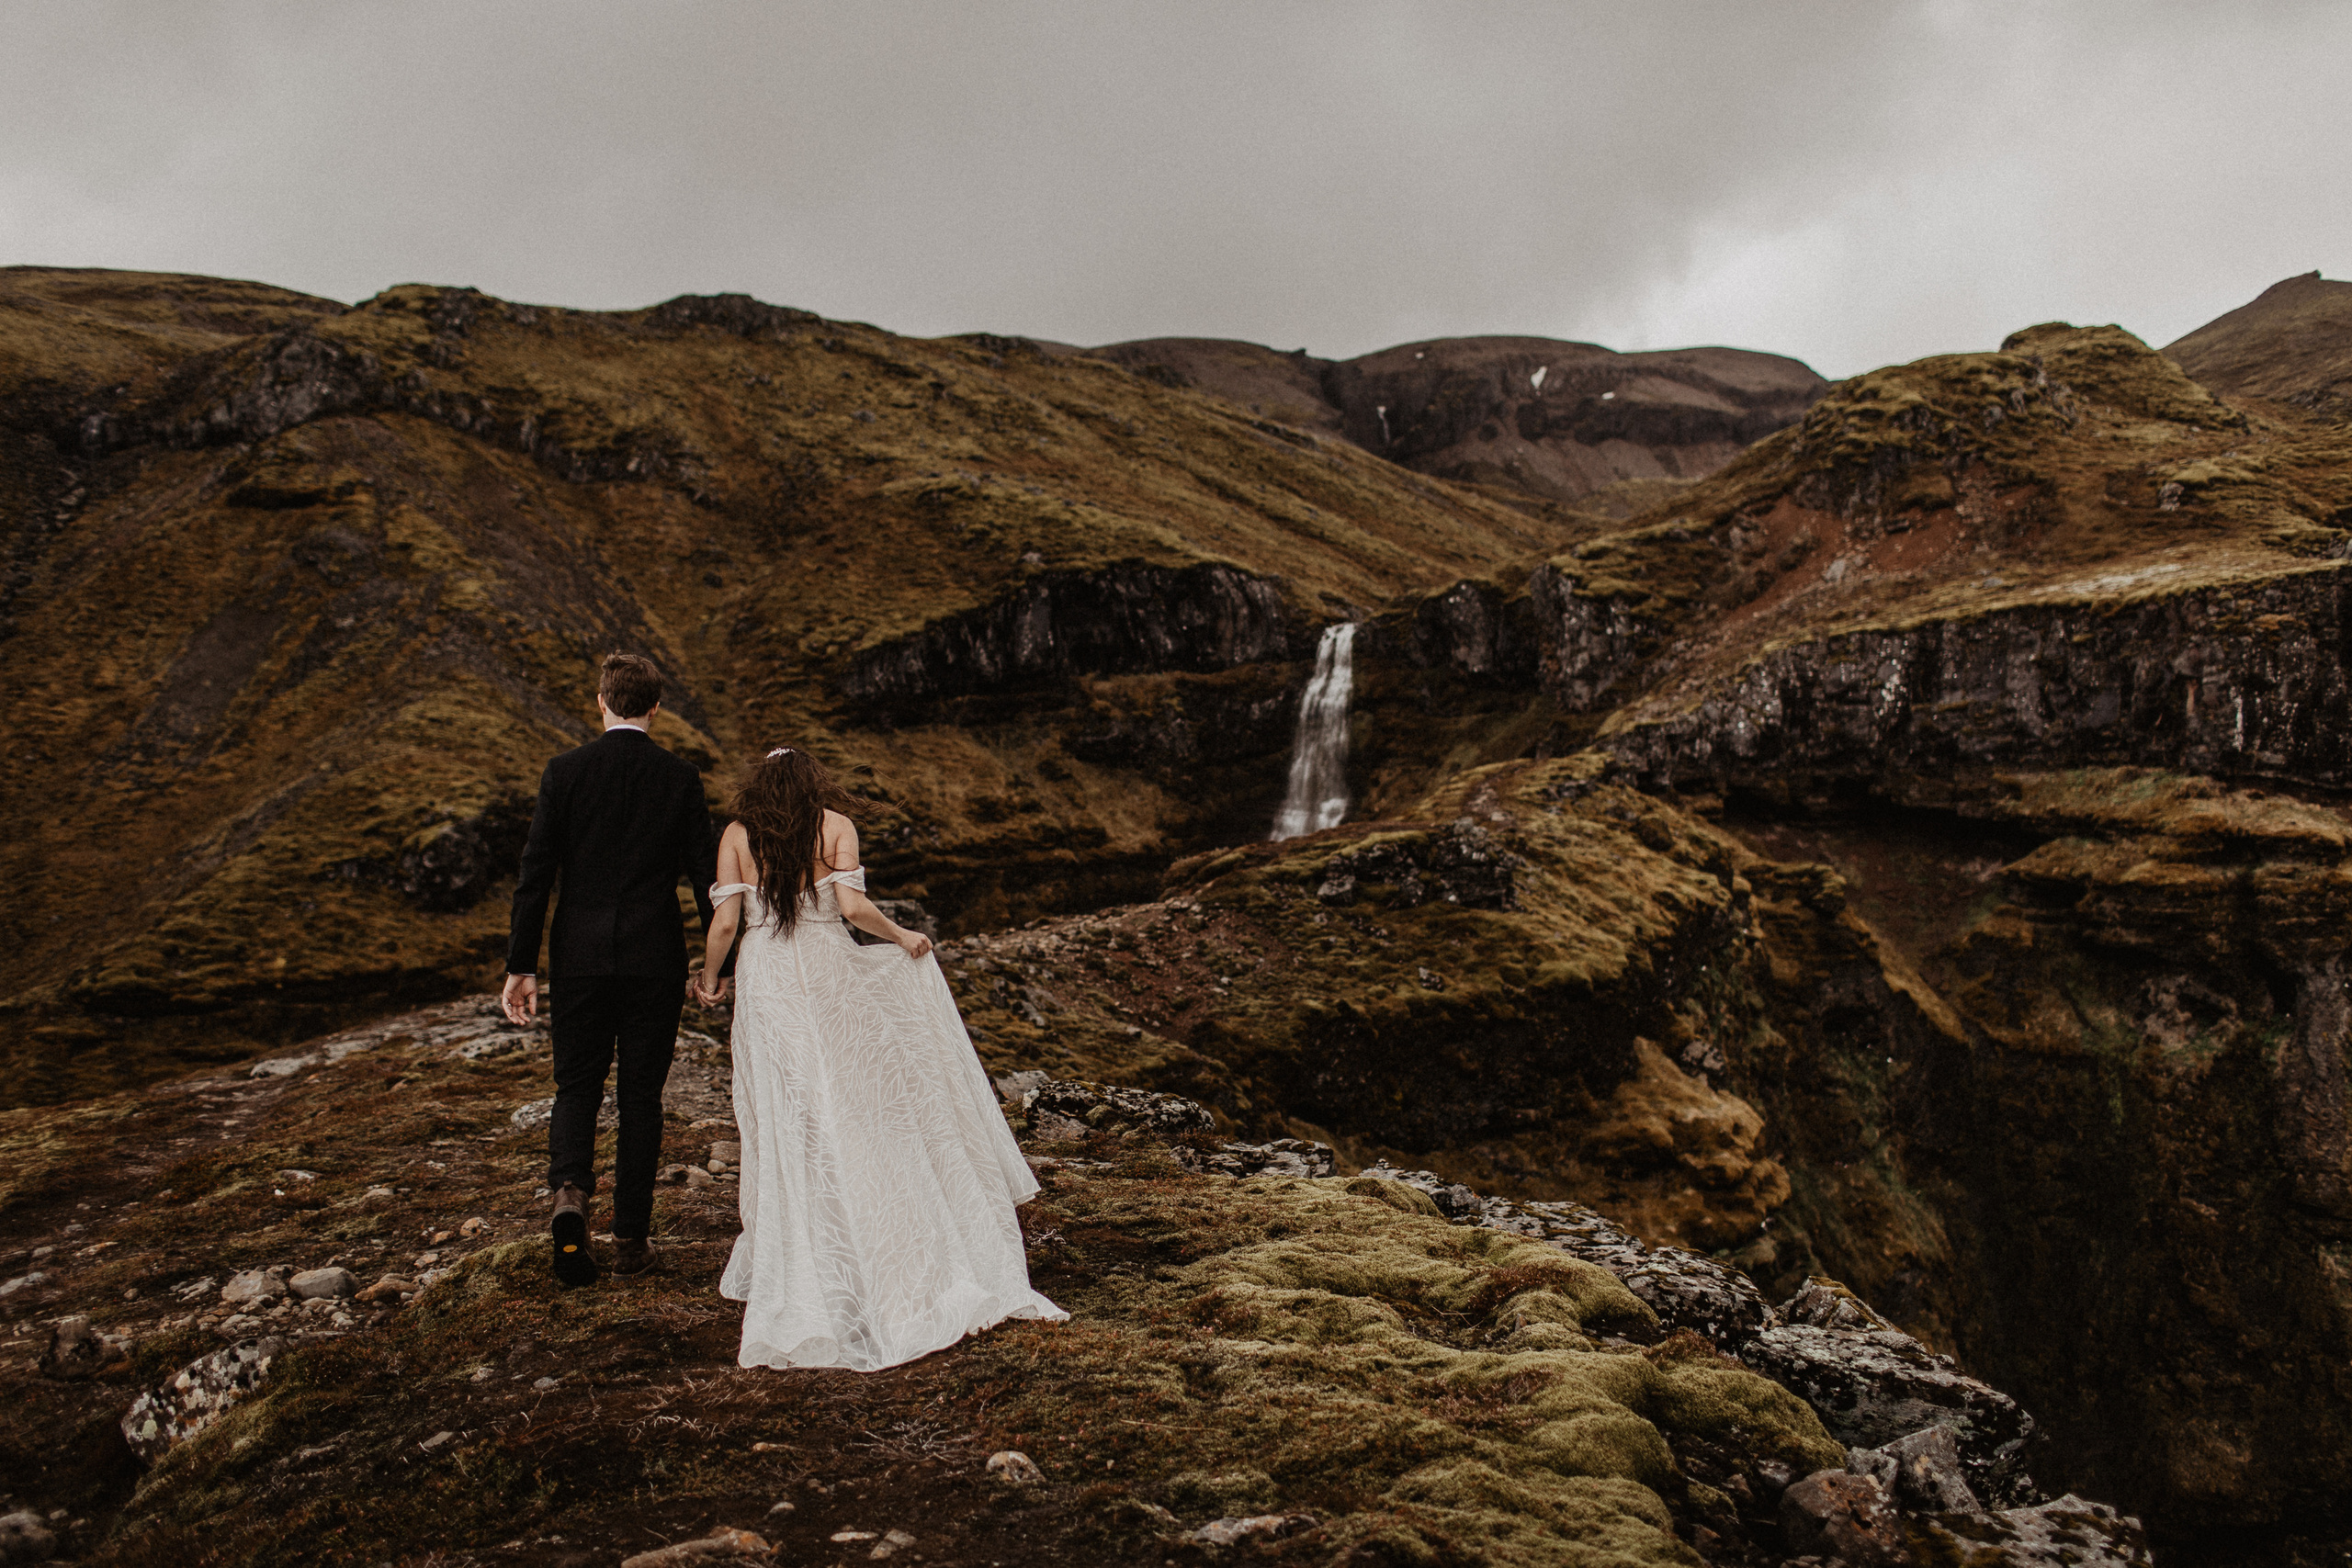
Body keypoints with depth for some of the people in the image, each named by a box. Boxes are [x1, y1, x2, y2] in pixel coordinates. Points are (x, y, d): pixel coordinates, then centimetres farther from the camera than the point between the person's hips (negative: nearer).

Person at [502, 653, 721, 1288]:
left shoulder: (565, 771, -3)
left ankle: (570, 1192, -14)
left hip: (579, 956, 0)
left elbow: (536, 873, -5)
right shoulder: (680, 777, -2)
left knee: (577, 1087, 13)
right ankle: (631, 1237, 15)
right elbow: (705, 873, -1)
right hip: (656, 960, 0)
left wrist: (521, 964, 0)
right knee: (641, 1095, 10)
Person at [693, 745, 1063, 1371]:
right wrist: (901, 936, 5)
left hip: (765, 983, 1)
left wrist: (710, 977, 12)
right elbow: (852, 906, -11)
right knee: (866, 1113, 9)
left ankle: (788, 1267, 12)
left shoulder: (737, 835, 4)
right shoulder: (836, 825, 1)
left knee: (784, 1127, 7)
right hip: (832, 976, 0)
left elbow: (725, 922, -4)